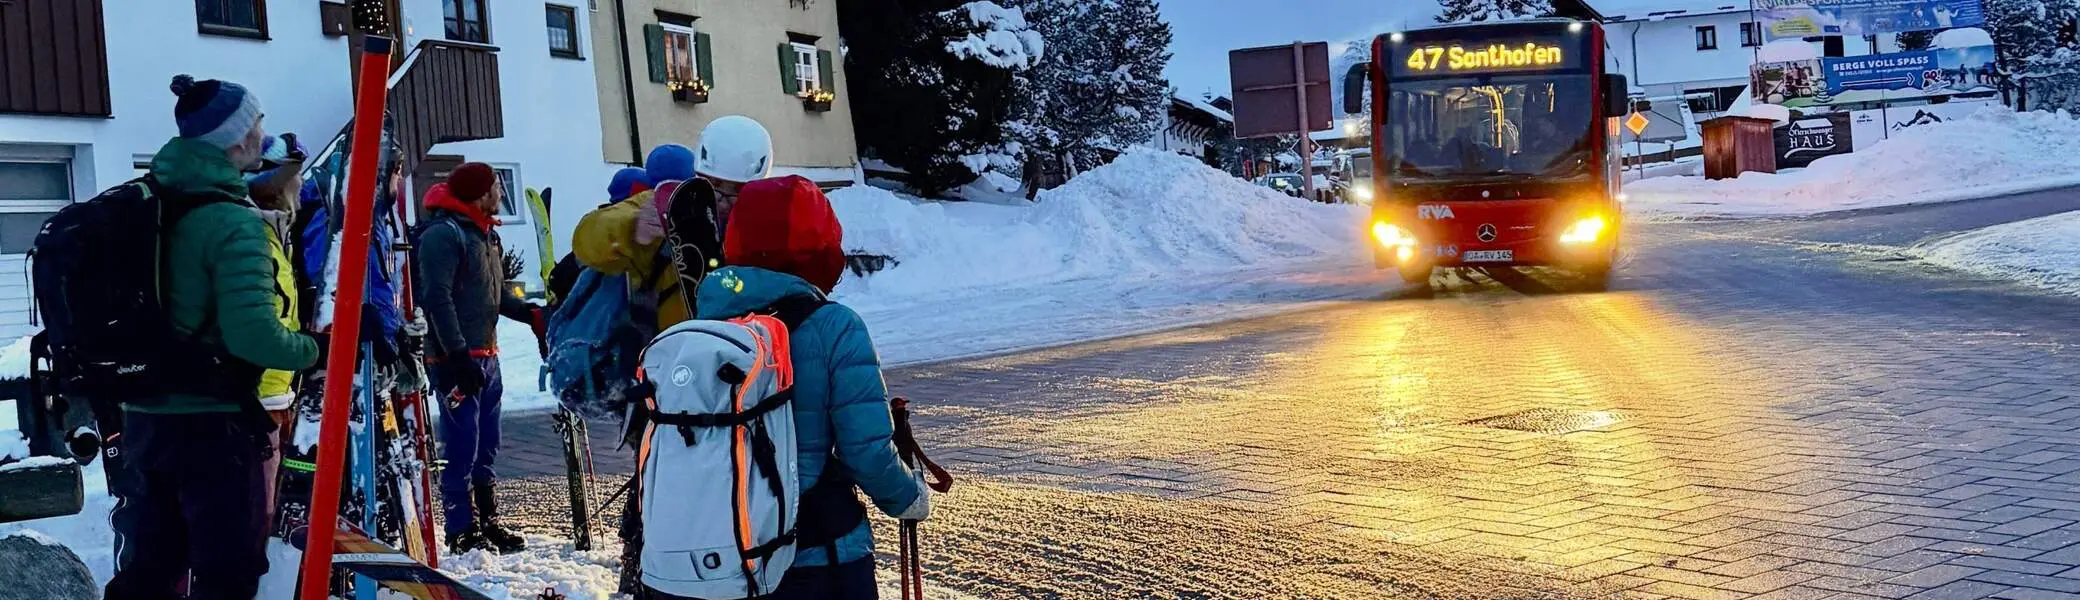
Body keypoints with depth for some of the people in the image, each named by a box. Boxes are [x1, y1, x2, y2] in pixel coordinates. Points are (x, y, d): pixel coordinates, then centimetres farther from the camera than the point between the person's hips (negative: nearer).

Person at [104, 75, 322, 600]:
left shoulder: (151, 202, 7)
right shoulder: (233, 222, -19)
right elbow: (255, 336, -26)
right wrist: (316, 350, -10)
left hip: (146, 415, 8)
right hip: (211, 423, -8)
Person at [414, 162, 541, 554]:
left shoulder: (485, 233, 17)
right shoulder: (443, 233, -13)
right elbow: (437, 298, -20)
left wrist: (531, 314, 9)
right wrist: (459, 354, -24)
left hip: (486, 356, 10)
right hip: (456, 359, -10)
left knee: (485, 447, 15)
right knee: (461, 448, -5)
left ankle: (487, 523, 24)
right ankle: (463, 533, 2)